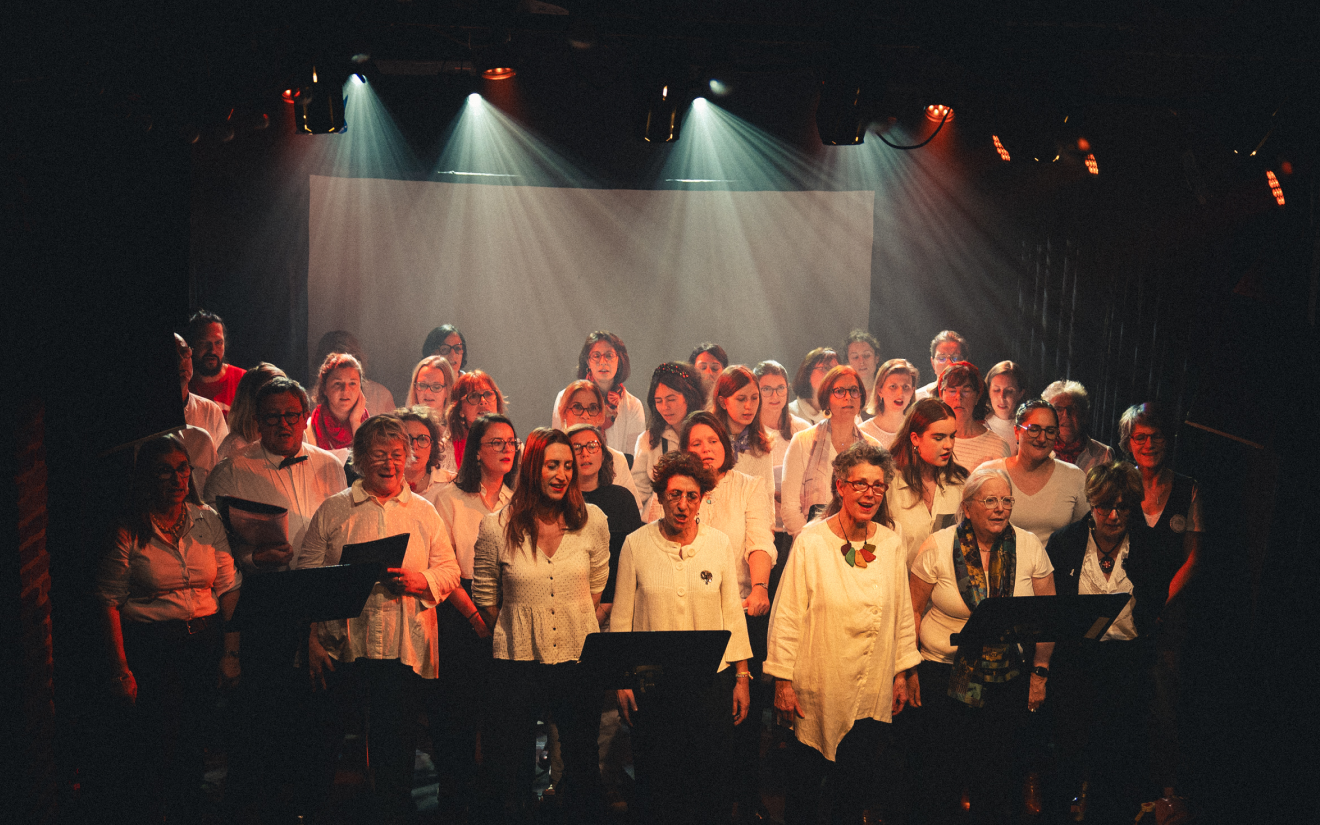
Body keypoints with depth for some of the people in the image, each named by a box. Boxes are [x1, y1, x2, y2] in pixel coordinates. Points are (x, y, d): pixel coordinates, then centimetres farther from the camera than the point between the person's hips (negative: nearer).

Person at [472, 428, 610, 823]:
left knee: (583, 761, 11)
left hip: (579, 658, 1)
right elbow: (485, 597, 5)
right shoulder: (497, 527, -6)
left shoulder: (592, 521, -1)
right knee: (513, 766, 9)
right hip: (517, 659, -1)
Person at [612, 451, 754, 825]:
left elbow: (732, 613, 5)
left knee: (712, 775, 7)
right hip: (652, 682, -1)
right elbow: (621, 616, 2)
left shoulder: (719, 543, 1)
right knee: (656, 777, 6)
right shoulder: (636, 544, -3)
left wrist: (742, 676, 4)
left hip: (712, 681, 1)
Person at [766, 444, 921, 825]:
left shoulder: (891, 543, 3)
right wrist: (782, 681, -8)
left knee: (857, 786, 11)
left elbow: (903, 612, 12)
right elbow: (787, 615, -8)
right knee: (807, 778, 8)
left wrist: (904, 673, 12)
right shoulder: (811, 542, -9)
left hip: (874, 694, 3)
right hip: (819, 689, -3)